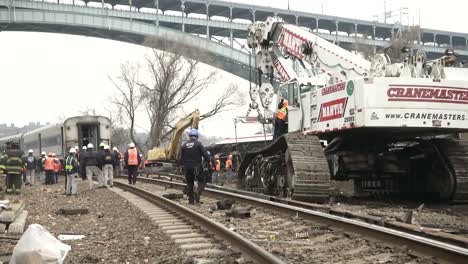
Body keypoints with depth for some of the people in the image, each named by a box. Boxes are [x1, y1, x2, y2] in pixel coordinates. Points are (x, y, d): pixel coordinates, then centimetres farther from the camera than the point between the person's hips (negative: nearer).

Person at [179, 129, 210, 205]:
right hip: (197, 166, -4)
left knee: (189, 183, 10)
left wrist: (182, 164, 20)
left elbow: (181, 158, 8)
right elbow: (205, 154, -10)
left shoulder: (184, 145, 5)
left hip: (187, 167, 4)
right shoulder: (198, 144, -6)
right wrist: (209, 161, 1)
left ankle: (191, 200, 11)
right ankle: (197, 194, -13)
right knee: (201, 181, 7)